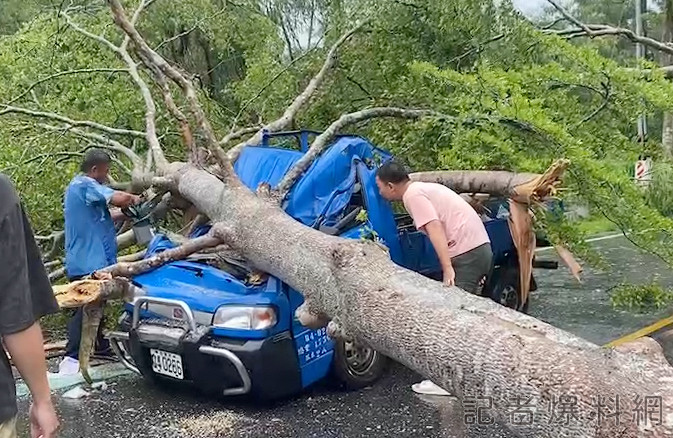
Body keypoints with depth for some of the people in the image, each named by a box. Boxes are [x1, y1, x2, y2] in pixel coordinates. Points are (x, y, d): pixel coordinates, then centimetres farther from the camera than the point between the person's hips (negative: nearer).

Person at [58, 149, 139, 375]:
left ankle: (100, 346, 34)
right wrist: (134, 199, -7)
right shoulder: (85, 185, -14)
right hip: (89, 262, -11)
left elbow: (102, 217, 21)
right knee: (85, 308, -13)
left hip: (88, 261, 11)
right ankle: (71, 358, -16)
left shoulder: (79, 186, 20)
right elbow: (118, 199, -27)